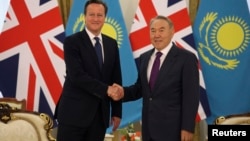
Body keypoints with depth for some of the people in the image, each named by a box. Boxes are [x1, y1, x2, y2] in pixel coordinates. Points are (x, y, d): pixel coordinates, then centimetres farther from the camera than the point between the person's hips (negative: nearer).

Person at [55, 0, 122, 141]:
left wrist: (117, 111, 9)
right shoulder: (72, 41, -6)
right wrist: (106, 89, -20)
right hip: (74, 113, -5)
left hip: (100, 114, 5)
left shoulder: (112, 44, 11)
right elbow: (77, 76, -17)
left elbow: (116, 79, 12)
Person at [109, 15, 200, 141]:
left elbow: (191, 96, -10)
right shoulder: (144, 58, 11)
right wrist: (124, 92, -7)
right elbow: (141, 88, 14)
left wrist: (187, 128, -14)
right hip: (149, 128, 6)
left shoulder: (186, 58, -8)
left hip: (172, 128, -5)